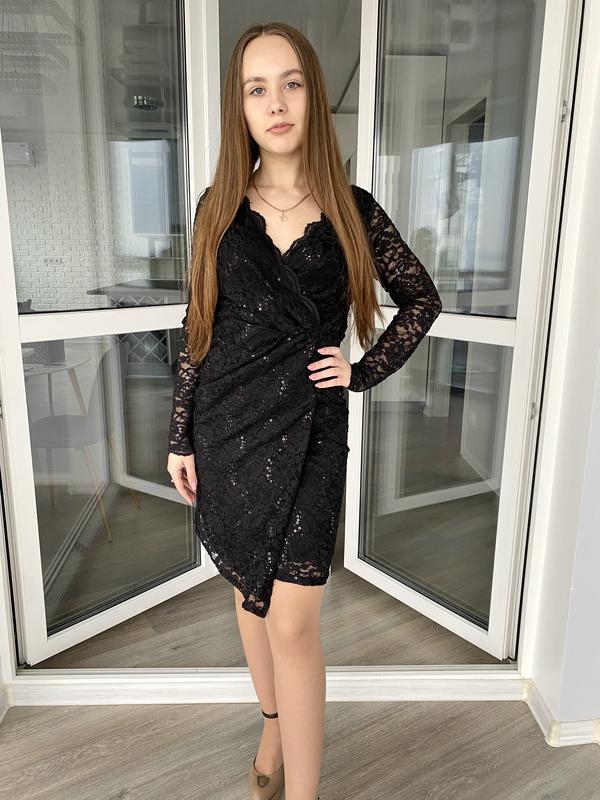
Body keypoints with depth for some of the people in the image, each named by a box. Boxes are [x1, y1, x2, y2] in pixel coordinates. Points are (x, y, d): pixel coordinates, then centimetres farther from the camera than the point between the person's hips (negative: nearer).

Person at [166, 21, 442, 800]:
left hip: (306, 430, -2)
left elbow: (423, 299, 9)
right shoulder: (219, 207, 3)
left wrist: (365, 370, -2)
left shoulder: (352, 209, -1)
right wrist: (181, 438, 4)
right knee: (250, 590, 17)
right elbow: (198, 329, 4)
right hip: (227, 425, 3)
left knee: (293, 622, -3)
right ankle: (274, 726, 42)